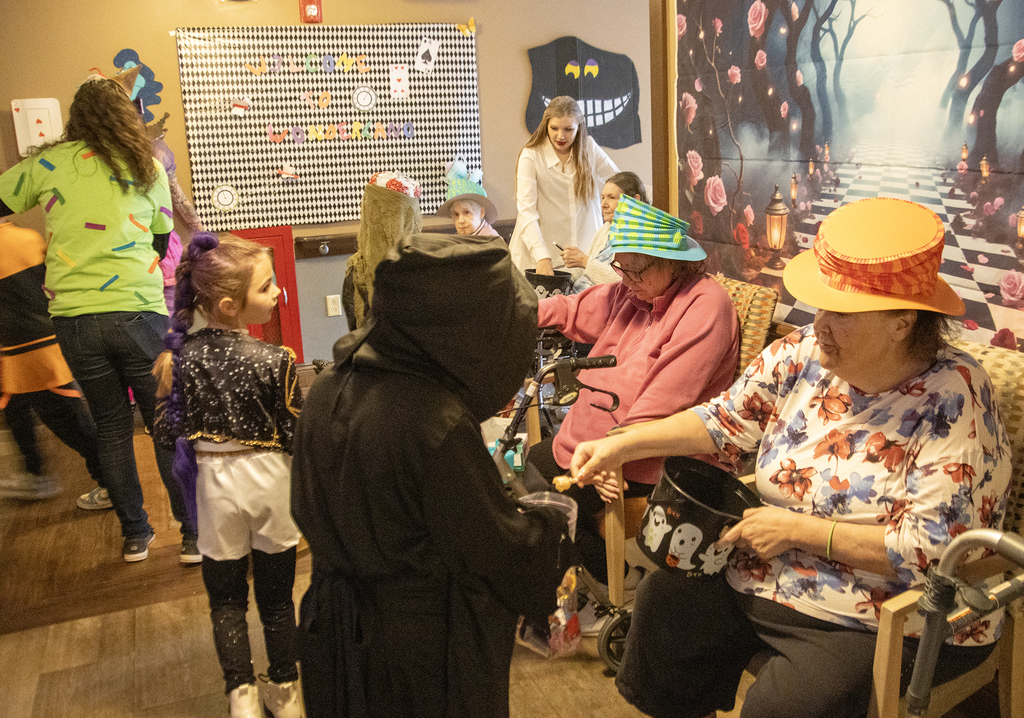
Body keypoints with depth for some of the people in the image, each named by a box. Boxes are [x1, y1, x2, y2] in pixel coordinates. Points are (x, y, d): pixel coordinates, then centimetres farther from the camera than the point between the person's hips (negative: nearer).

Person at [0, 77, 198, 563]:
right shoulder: (149, 170, 8)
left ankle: (134, 535, 22)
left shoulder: (48, 163, 6)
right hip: (139, 312, -1)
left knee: (111, 425, 13)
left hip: (73, 317, 1)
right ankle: (195, 535, 9)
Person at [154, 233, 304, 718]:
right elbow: (295, 434, -13)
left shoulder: (185, 354, -10)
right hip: (269, 478, -2)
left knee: (225, 594, 17)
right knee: (276, 593, 15)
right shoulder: (275, 360, -19)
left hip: (215, 480, 2)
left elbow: (172, 427, -5)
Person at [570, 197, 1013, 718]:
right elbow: (726, 419, 3)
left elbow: (934, 549, -25)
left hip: (894, 625, -6)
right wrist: (622, 445, -7)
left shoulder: (954, 399, -22)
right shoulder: (804, 353, -6)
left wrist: (799, 529, -22)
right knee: (661, 599, 0)